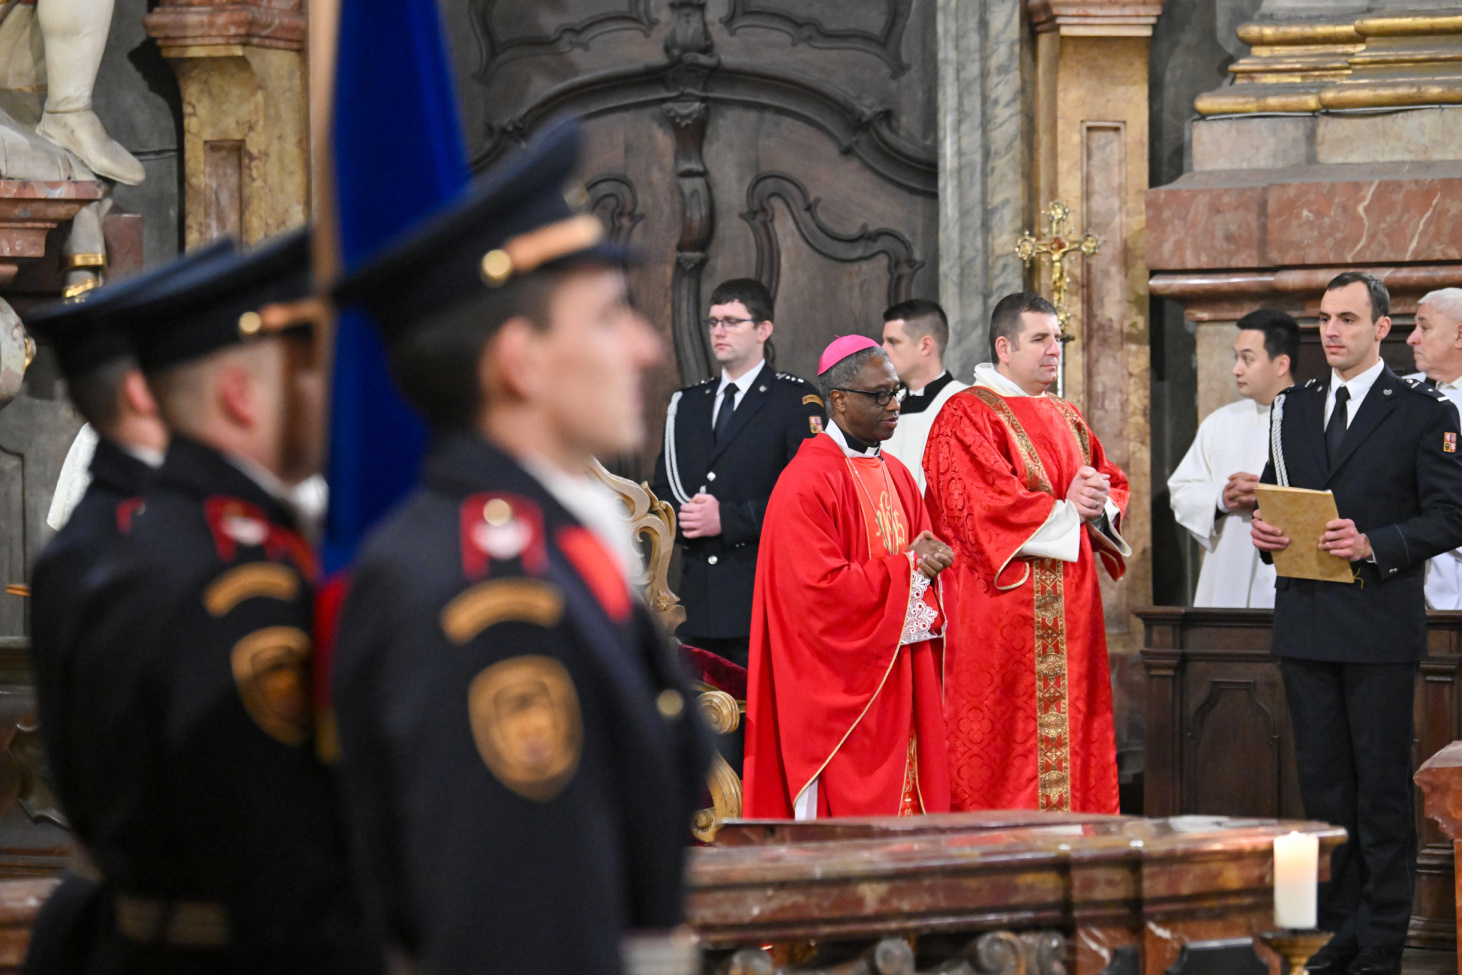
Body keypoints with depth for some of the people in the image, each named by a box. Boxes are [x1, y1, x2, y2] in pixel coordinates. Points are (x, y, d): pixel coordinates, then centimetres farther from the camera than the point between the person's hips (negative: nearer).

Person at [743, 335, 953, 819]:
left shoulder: (896, 475, 15)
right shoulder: (806, 483, -11)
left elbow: (926, 557, 19)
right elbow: (819, 588, -19)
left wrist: (930, 558, -6)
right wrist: (905, 567, -13)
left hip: (899, 684, 8)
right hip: (838, 688, -8)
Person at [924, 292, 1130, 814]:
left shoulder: (1065, 418, 20)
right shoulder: (967, 416, -6)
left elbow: (1112, 482, 17)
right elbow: (978, 505, -16)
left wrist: (1099, 505, -7)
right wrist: (1064, 509, -14)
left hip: (1068, 611, 8)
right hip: (999, 611, -8)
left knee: (1071, 733, 5)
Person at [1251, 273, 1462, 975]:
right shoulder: (1292, 409, 15)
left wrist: (1374, 544, -19)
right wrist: (1262, 528, -2)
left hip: (1381, 625, -5)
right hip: (1305, 622, 5)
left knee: (1382, 785, -2)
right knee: (1322, 779, 8)